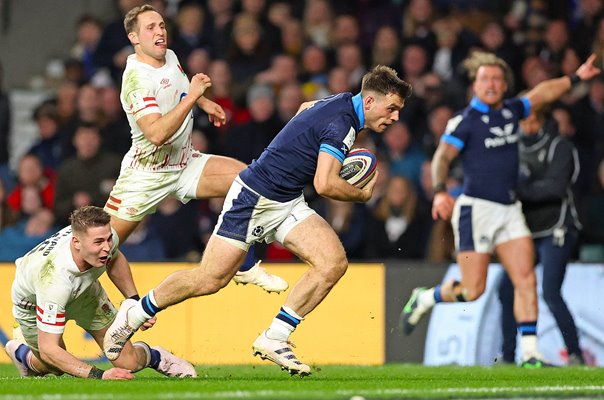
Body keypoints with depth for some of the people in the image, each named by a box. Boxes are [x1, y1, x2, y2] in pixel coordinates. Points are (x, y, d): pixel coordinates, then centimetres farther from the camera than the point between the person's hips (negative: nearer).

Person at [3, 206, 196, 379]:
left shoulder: (105, 236, -30)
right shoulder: (54, 279, -48)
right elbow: (48, 349, -43)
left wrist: (133, 301, -6)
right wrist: (98, 375, -49)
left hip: (84, 290, 4)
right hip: (34, 304, -4)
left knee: (127, 363, -7)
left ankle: (152, 355, 27)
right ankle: (21, 353, 42)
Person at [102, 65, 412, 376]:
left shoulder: (344, 103, 6)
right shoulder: (341, 122, -23)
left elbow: (306, 107, 30)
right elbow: (325, 185, -30)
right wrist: (362, 195, -12)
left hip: (288, 204, 9)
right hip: (254, 199, -9)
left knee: (334, 263, -11)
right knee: (209, 280, -5)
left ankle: (274, 338, -5)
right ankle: (133, 316, 17)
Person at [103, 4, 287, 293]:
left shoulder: (170, 57, 1)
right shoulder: (137, 79, -25)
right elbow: (156, 134, -37)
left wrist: (205, 103, 19)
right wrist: (192, 96, -36)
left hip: (184, 163, 7)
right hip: (147, 172, -7)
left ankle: (245, 268, -1)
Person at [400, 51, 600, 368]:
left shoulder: (511, 111, 12)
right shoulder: (466, 120, -7)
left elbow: (540, 94, 30)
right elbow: (442, 156, -16)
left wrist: (576, 78, 35)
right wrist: (440, 191, -32)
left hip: (509, 209, 6)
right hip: (477, 208, -6)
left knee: (525, 279, -8)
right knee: (472, 290, -7)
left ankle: (529, 354, -8)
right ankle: (423, 299, 22)